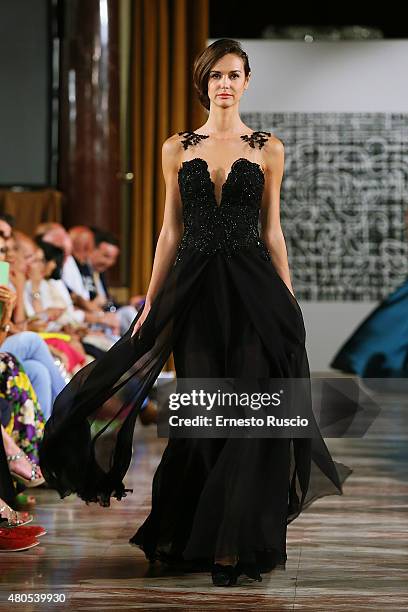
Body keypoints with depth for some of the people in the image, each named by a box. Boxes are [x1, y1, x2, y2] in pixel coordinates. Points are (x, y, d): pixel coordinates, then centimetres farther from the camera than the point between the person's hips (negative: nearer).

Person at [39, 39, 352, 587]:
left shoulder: (268, 149, 6)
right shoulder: (177, 149, 9)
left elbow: (272, 232, 6)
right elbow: (171, 232, 9)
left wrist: (289, 305, 2)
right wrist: (151, 303, 5)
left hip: (251, 289, -1)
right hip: (193, 289, 1)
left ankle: (239, 542, 4)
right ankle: (193, 538, 19)